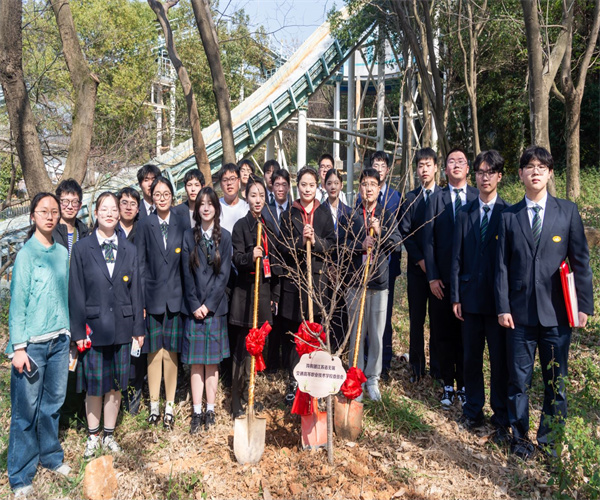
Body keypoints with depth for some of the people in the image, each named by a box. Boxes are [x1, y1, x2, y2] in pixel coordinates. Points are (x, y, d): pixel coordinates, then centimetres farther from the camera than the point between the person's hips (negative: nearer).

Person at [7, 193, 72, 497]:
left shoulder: (63, 253, 6)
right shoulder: (26, 254, -8)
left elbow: (65, 294, 9)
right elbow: (18, 302, -9)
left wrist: (69, 331, 7)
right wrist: (18, 348, -11)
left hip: (59, 340, 5)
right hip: (32, 343, -4)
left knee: (53, 402, 14)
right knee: (26, 409, 3)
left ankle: (50, 456, 32)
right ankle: (20, 477, 17)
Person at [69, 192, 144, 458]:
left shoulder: (129, 250, 6)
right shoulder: (82, 248, -1)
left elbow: (135, 290, 6)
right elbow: (76, 293, -3)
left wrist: (138, 328, 4)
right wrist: (78, 330, -7)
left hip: (121, 327, 2)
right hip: (93, 326, -2)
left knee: (115, 385, 11)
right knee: (94, 385, 7)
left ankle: (109, 435, 27)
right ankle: (92, 435, 26)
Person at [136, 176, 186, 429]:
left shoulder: (182, 224, 3)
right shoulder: (145, 225, 0)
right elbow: (140, 264, 0)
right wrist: (140, 299, -4)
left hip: (176, 296, 1)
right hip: (153, 296, 0)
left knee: (171, 352, 6)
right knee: (154, 352, 6)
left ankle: (169, 406, 18)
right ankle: (154, 405, 19)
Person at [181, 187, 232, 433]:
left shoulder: (224, 237, 4)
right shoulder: (189, 236, 5)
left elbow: (224, 274, -2)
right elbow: (187, 274, 1)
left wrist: (208, 304, -10)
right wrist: (195, 305, -8)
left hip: (215, 307, 0)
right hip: (193, 308, 0)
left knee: (212, 361, 6)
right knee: (196, 362, 3)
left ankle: (210, 411, 13)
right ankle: (197, 413, 9)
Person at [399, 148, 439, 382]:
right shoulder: (410, 198, 7)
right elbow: (405, 232, 2)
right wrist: (419, 259, -8)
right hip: (417, 266, 1)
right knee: (416, 318, 6)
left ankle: (437, 366, 17)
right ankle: (416, 365, 15)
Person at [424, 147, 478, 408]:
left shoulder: (479, 197, 3)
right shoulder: (437, 198, 3)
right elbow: (428, 239, 1)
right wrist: (432, 276, -5)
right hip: (443, 279, 0)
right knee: (444, 334, 7)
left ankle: (464, 385, 23)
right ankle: (448, 385, 20)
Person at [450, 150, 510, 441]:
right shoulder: (465, 214, 6)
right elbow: (457, 258, 6)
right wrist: (455, 296, 1)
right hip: (471, 297, 3)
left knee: (500, 360, 5)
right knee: (471, 357, 12)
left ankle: (502, 419, 20)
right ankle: (473, 411, 27)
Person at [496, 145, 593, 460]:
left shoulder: (567, 211, 3)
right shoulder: (509, 216, 5)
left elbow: (580, 260, 2)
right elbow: (502, 265, 2)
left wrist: (585, 304, -2)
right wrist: (502, 307, -4)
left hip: (557, 312, 0)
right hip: (520, 312, 0)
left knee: (556, 380, 10)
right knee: (519, 378, 8)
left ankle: (550, 437, 26)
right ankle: (520, 435, 24)